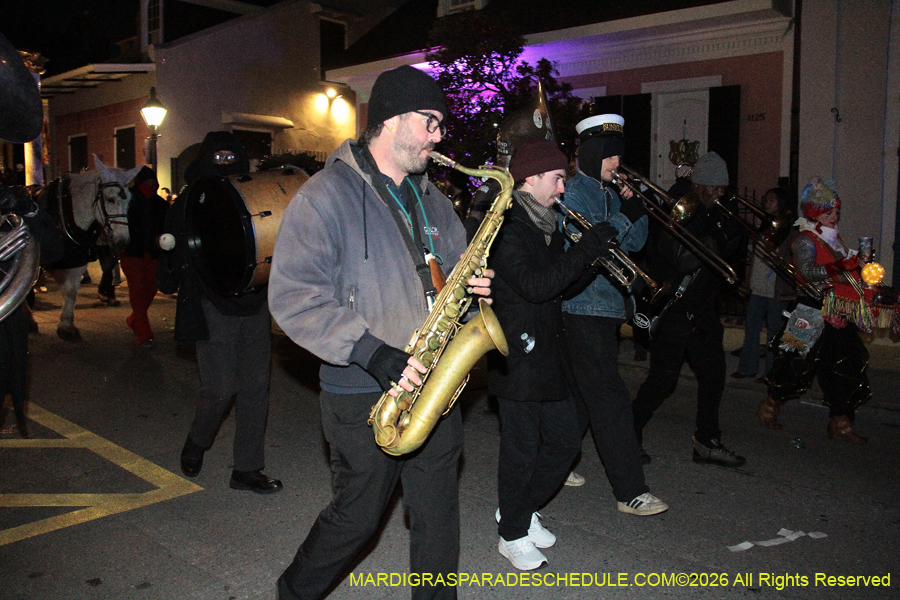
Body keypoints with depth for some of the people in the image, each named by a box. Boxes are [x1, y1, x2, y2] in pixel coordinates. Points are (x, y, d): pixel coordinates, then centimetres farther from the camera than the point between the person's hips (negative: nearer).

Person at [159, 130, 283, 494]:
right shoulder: (190, 204, 2)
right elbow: (172, 251, 1)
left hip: (255, 305, 4)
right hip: (213, 308, -4)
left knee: (255, 388, 4)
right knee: (220, 389, -6)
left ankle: (247, 469, 15)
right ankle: (196, 443, 26)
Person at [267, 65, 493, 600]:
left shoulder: (431, 198, 12)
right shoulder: (327, 195, -11)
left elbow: (452, 268, 23)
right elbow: (293, 297, -17)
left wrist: (472, 284, -3)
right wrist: (374, 353, -23)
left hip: (434, 386, 6)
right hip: (364, 395, -5)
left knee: (439, 515, 13)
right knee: (358, 517, 10)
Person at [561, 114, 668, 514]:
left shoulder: (609, 193, 17)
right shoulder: (572, 191, -8)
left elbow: (634, 242, 14)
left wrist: (635, 204, -1)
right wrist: (623, 215, -17)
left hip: (607, 307, 9)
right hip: (583, 310, -9)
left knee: (583, 394, 16)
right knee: (610, 399, -8)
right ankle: (630, 492, -2)